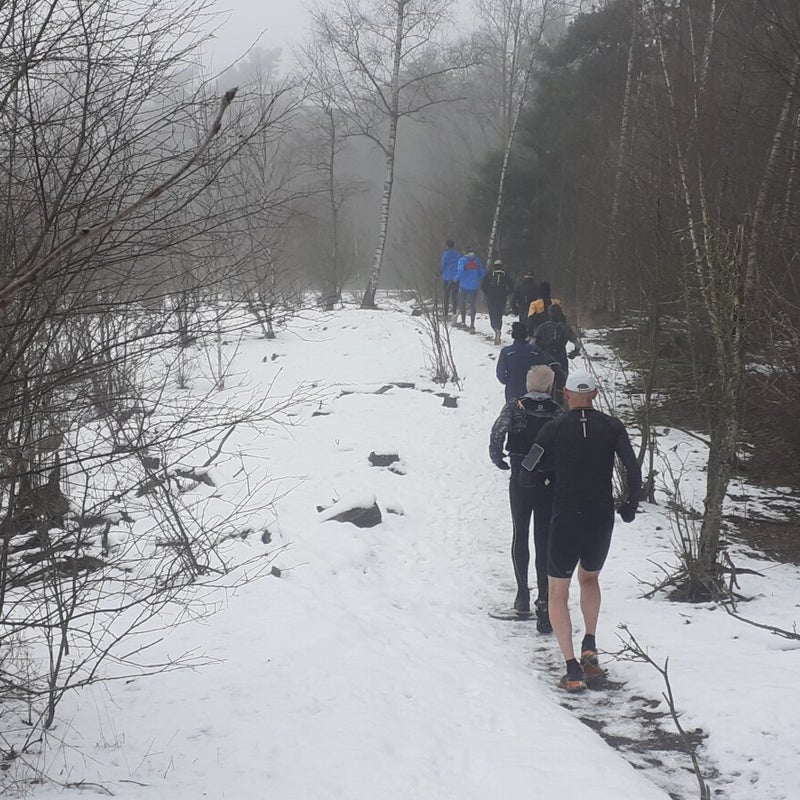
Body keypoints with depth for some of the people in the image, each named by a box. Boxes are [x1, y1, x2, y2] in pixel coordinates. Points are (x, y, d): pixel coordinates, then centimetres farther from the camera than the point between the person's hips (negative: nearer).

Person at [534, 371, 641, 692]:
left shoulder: (553, 429, -4)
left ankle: (573, 670, -5)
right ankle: (589, 648, 14)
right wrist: (631, 505, 5)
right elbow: (633, 469, -9)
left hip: (565, 519, -2)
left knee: (558, 592, 9)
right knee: (589, 578, 29)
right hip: (602, 518, 3)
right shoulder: (612, 427, 0)